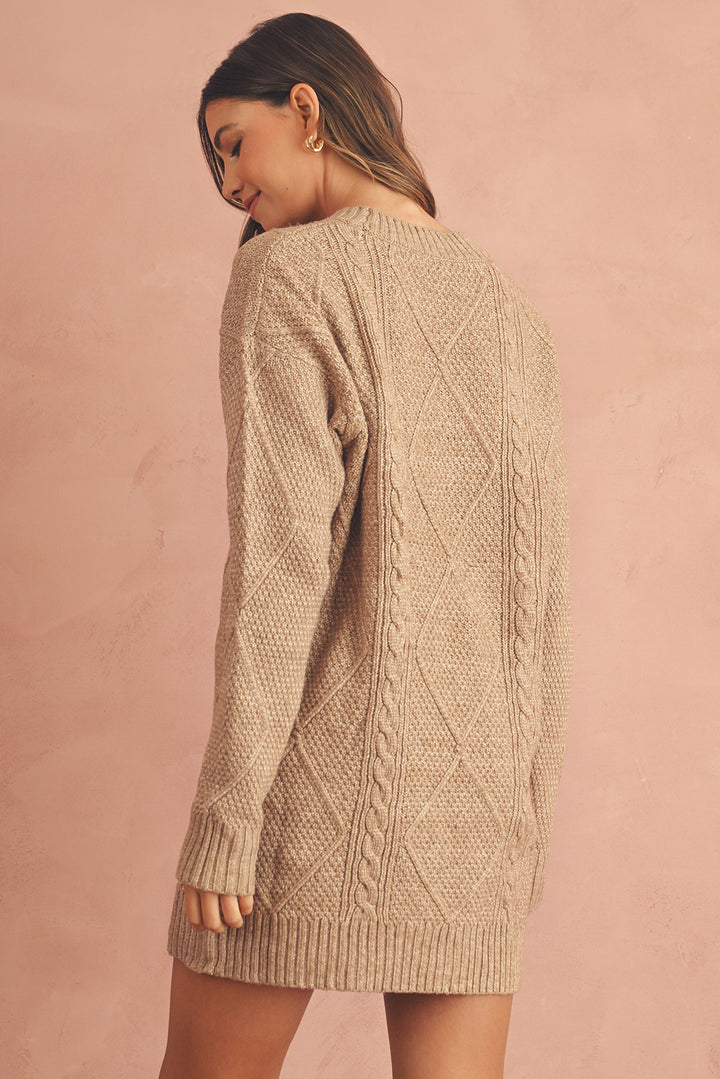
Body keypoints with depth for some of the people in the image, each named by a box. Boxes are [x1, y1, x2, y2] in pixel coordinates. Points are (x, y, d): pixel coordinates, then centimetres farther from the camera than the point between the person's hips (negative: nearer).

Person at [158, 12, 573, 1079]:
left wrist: (228, 812, -12)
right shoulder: (509, 306, 12)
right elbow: (545, 577, 12)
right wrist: (532, 808, 17)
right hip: (479, 792, 6)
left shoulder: (291, 273, -5)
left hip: (330, 774, -5)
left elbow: (281, 556, -14)